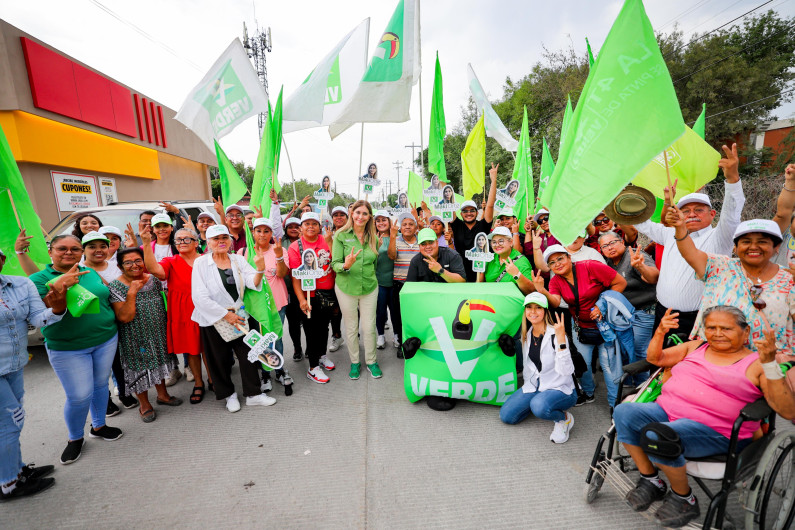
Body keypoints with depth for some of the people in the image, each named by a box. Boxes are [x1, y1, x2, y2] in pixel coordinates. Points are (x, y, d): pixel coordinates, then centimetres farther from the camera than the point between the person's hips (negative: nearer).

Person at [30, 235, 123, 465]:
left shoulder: (92, 273, 6)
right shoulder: (39, 278, -6)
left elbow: (107, 299, 17)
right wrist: (59, 285, -29)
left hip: (106, 340, 4)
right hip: (67, 348, -4)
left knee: (100, 384, 15)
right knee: (80, 396, 0)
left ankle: (98, 426, 37)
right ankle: (75, 438, 27)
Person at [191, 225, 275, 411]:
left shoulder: (238, 259, 1)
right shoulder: (201, 263, -8)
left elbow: (253, 283, -11)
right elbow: (200, 297, -13)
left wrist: (260, 269, -32)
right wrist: (225, 314, -15)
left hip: (238, 315, 2)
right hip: (213, 319, -2)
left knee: (248, 354, 3)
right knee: (220, 359, 11)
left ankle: (253, 394, 19)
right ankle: (229, 394, 32)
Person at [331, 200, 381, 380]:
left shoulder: (373, 238, 4)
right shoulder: (341, 235, -7)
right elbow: (335, 264, -10)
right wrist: (346, 266, -29)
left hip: (369, 288, 2)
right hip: (346, 288, -2)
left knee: (369, 327, 8)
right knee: (351, 328, 11)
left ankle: (371, 361, 29)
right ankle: (354, 362, 30)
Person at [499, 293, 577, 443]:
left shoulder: (555, 334, -19)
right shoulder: (526, 334, 1)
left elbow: (566, 371, -29)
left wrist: (561, 339, -36)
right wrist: (528, 383, 10)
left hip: (560, 389, -6)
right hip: (533, 386, 6)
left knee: (539, 407, -36)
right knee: (506, 416, -4)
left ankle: (565, 418, -3)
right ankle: (535, 403, 18)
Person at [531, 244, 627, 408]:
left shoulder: (590, 267, -17)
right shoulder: (555, 281, -4)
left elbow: (621, 282, -12)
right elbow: (555, 302, -23)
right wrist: (542, 291, -43)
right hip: (581, 329, 4)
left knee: (609, 365, -1)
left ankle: (615, 405, 18)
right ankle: (588, 394, 35)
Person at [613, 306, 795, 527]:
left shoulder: (756, 365, 3)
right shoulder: (695, 347, 18)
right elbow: (655, 358, 19)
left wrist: (771, 364, -20)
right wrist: (660, 333, 1)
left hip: (715, 432, -5)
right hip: (666, 411, 6)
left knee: (656, 435, -34)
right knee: (623, 412, -23)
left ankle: (684, 498, -2)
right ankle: (650, 480, -1)